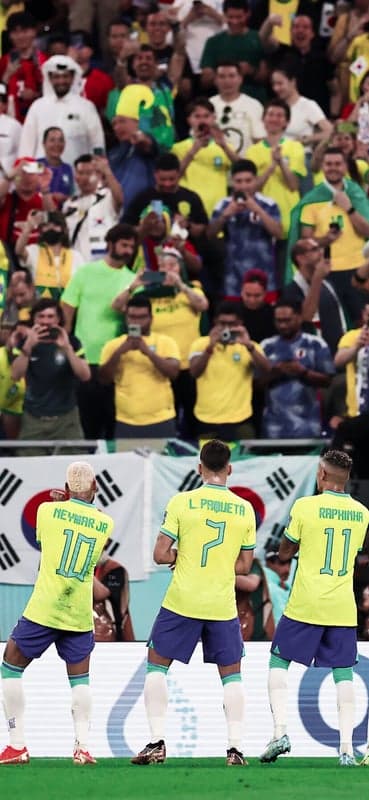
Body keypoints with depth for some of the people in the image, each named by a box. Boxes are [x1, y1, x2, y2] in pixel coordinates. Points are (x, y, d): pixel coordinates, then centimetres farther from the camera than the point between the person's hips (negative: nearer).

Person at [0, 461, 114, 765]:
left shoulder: (47, 510, -5)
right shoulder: (106, 523, 1)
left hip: (42, 610, -2)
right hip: (80, 615, 2)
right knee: (80, 678, 18)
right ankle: (82, 745, 2)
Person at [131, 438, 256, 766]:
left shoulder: (181, 503, -7)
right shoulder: (245, 509, 1)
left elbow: (161, 555, -7)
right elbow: (244, 566, 6)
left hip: (181, 603, -2)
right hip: (223, 605, 2)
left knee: (157, 664, 13)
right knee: (231, 674, 14)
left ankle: (157, 742, 5)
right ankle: (235, 747, 4)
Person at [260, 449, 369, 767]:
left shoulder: (305, 506, -8)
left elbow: (285, 552, 2)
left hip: (305, 605, -3)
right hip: (343, 608, 3)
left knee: (278, 662, 10)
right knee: (343, 672, 8)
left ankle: (280, 731, -5)